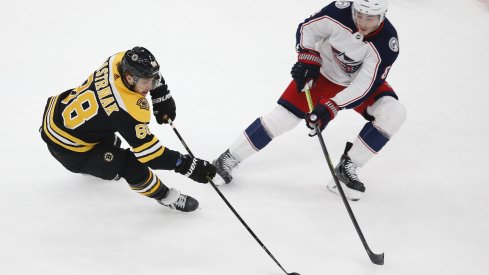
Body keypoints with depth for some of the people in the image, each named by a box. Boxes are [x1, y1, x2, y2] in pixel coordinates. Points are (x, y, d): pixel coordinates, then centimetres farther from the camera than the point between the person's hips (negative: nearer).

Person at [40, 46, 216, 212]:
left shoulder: (121, 60, -15)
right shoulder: (127, 109, -35)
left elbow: (149, 72, 8)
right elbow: (146, 150, -30)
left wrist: (162, 98, 6)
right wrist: (186, 165, -28)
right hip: (66, 147, -8)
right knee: (132, 166, -14)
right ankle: (166, 197, 8)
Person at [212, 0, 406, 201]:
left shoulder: (386, 43, -32)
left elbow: (364, 85, -31)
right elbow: (307, 29, -9)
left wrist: (329, 107, -37)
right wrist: (308, 59, -20)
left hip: (363, 80, 1)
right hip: (323, 73, 0)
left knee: (393, 114, -23)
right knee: (284, 115, -10)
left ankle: (347, 167, -11)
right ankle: (229, 158, 4)